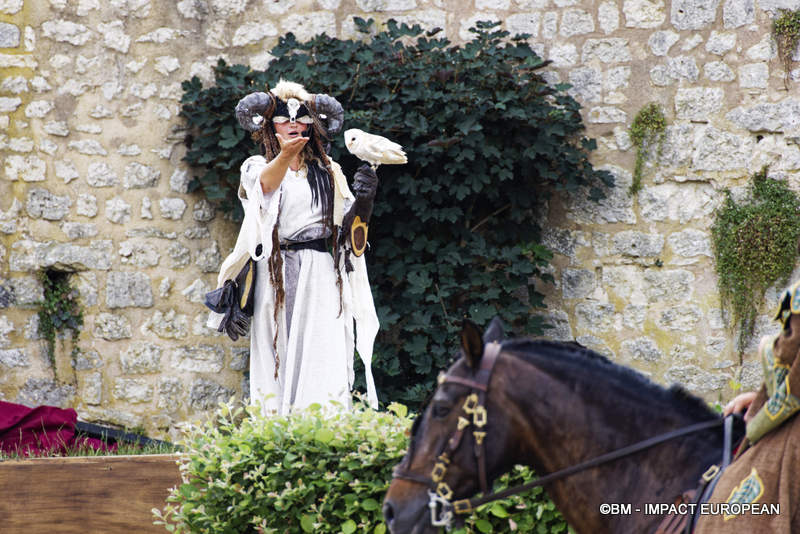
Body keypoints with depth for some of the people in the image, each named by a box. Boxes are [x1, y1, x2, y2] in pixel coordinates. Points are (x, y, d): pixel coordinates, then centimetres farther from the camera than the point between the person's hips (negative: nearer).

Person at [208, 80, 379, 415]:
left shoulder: (329, 173, 18)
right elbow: (265, 184, -16)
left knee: (323, 362, -10)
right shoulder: (258, 167, 9)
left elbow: (348, 225, 9)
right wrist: (284, 157, -38)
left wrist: (362, 199, -13)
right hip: (276, 276, -1)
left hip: (321, 279, 2)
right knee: (278, 359, -8)